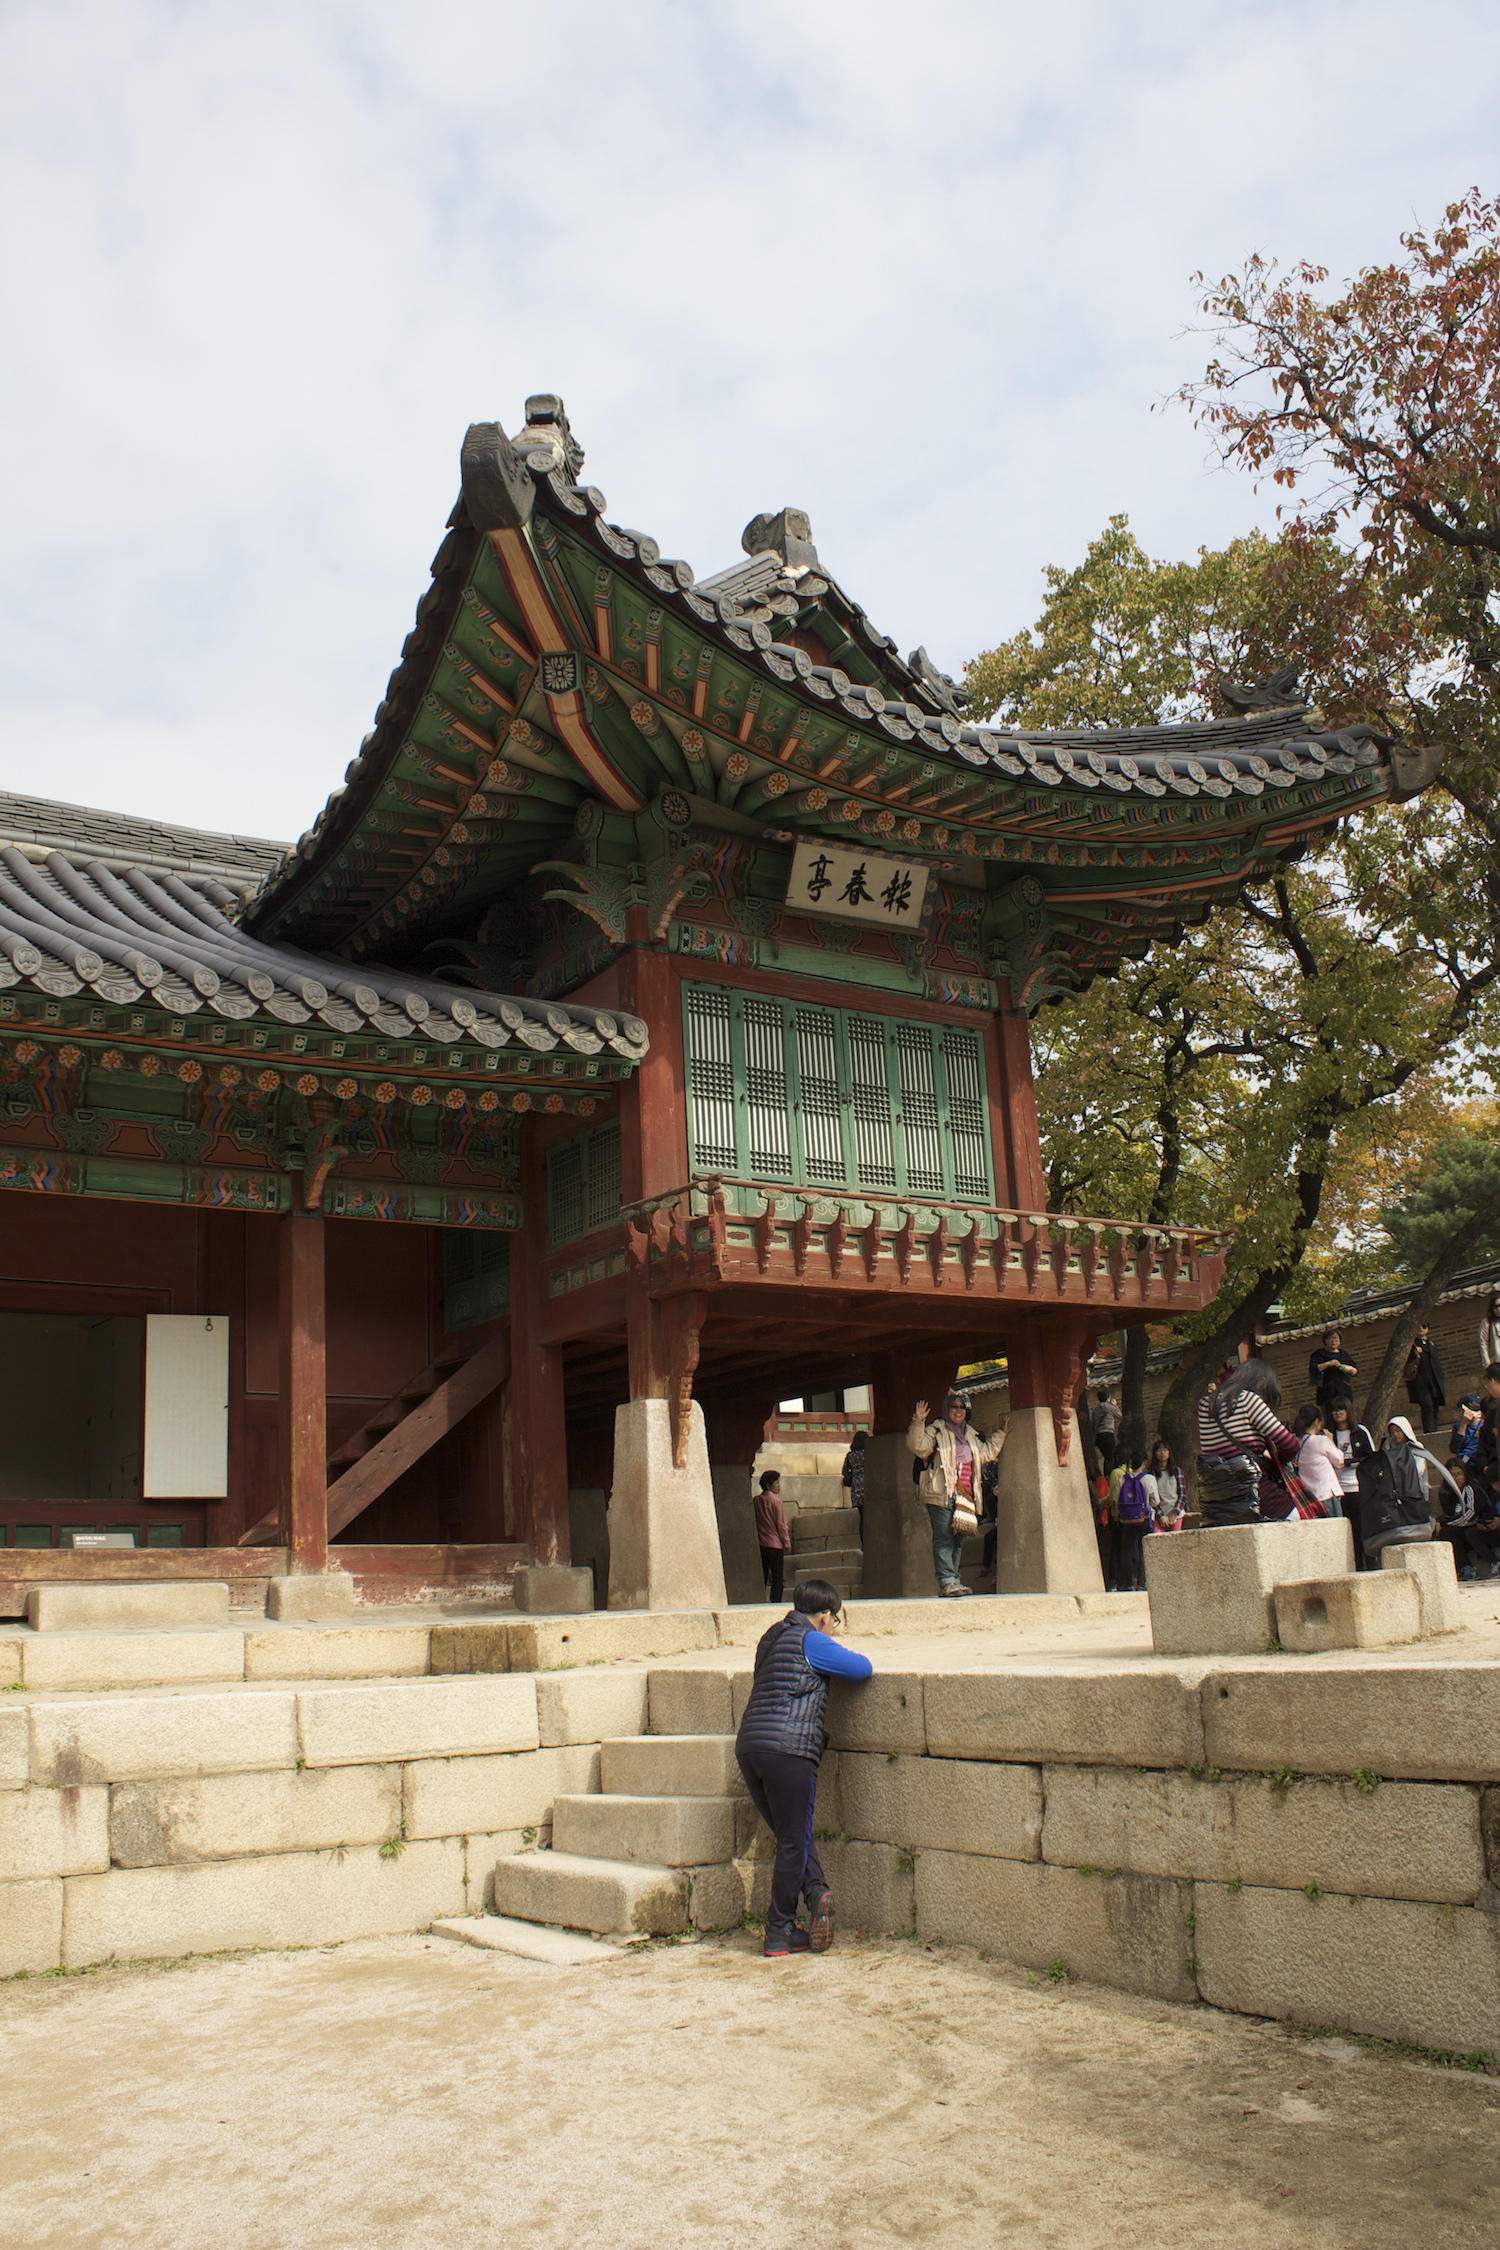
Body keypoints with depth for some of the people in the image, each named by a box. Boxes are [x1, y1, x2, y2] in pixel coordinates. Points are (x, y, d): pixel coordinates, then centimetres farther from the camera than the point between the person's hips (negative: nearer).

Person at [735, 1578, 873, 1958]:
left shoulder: (771, 1637, 19)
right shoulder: (812, 1642, -3)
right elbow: (862, 1669, -4)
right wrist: (846, 1656, 17)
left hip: (748, 1746, 7)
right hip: (788, 1749, -7)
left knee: (790, 1836, 18)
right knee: (794, 1841, 4)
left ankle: (816, 1891, 0)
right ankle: (778, 1935, 10)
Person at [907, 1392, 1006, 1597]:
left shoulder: (971, 1436, 22)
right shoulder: (936, 1431, 1)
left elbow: (986, 1453, 32)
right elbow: (918, 1447, -13)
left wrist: (1001, 1434, 29)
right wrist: (917, 1422, -25)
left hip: (965, 1496, 7)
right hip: (942, 1495, -7)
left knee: (958, 1539, 8)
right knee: (944, 1538, -12)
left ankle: (952, 1580, 13)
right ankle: (947, 1580, -16)